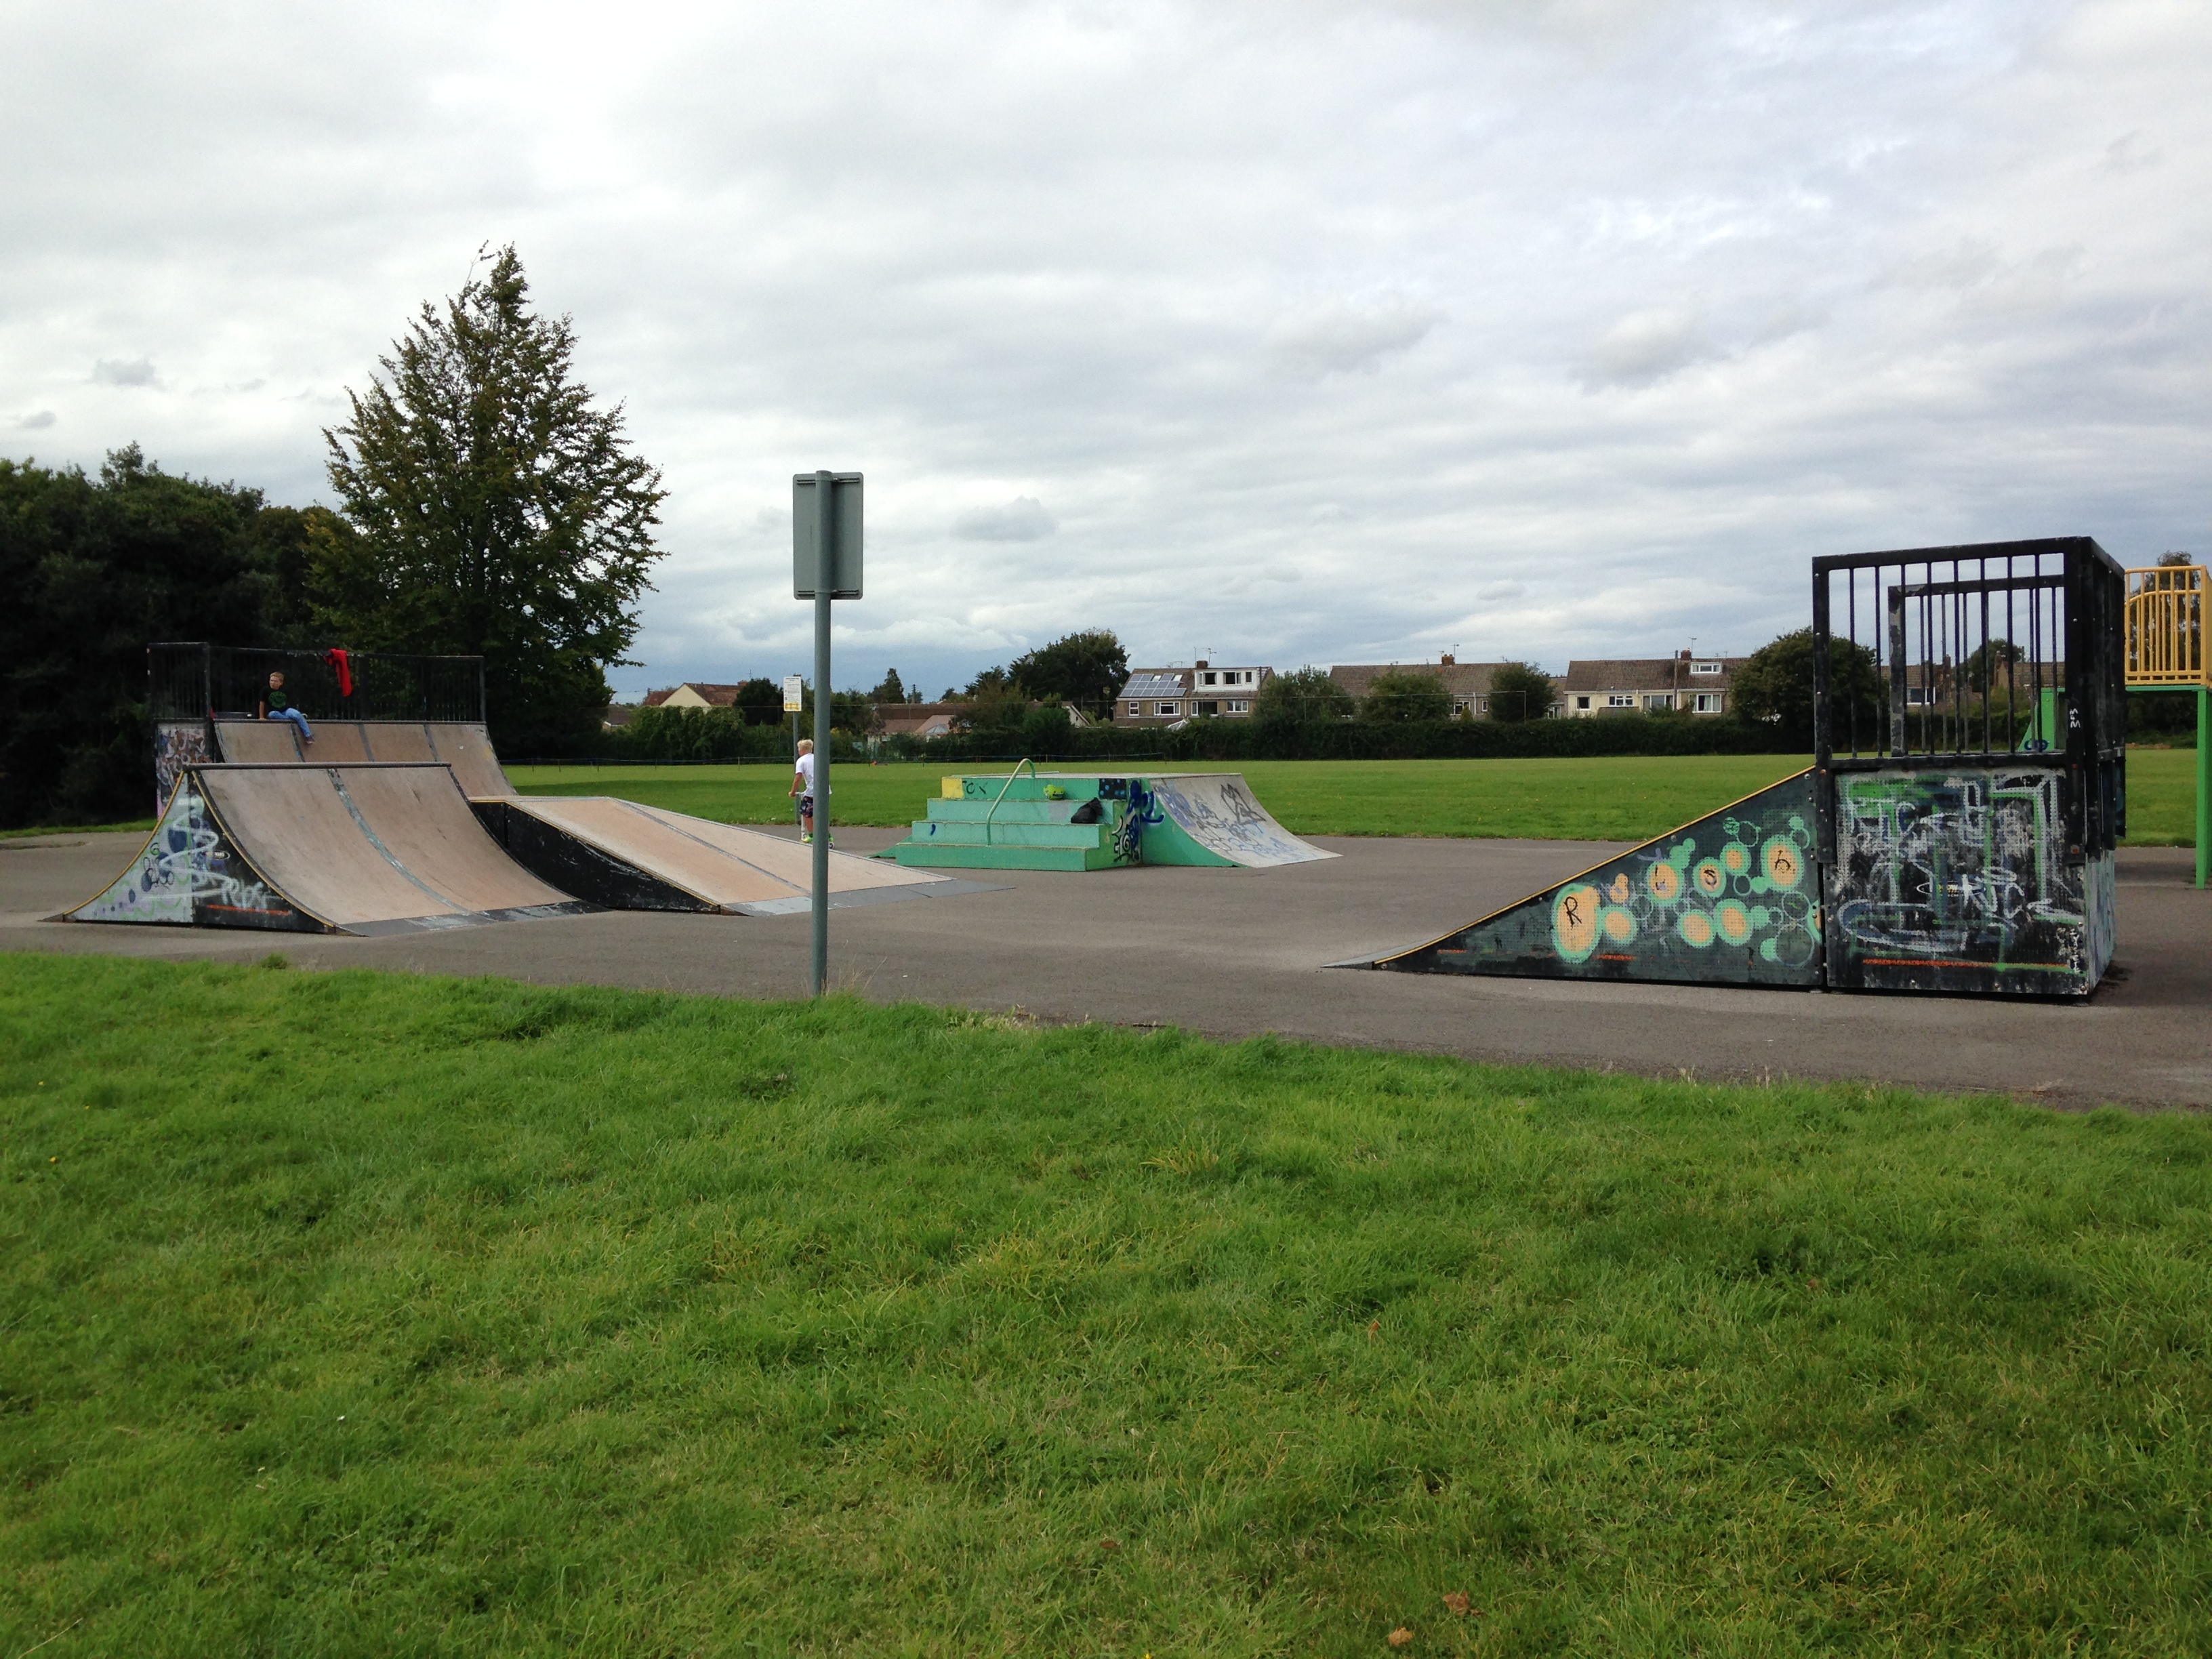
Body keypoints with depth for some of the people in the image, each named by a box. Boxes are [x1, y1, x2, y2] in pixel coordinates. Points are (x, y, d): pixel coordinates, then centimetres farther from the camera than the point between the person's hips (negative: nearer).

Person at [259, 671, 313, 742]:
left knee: (297, 714, -28)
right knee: (273, 714, -38)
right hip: (273, 712, -1)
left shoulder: (284, 690, 0)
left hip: (286, 710, 1)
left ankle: (308, 735, -26)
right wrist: (262, 717, -3)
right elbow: (262, 703, -3)